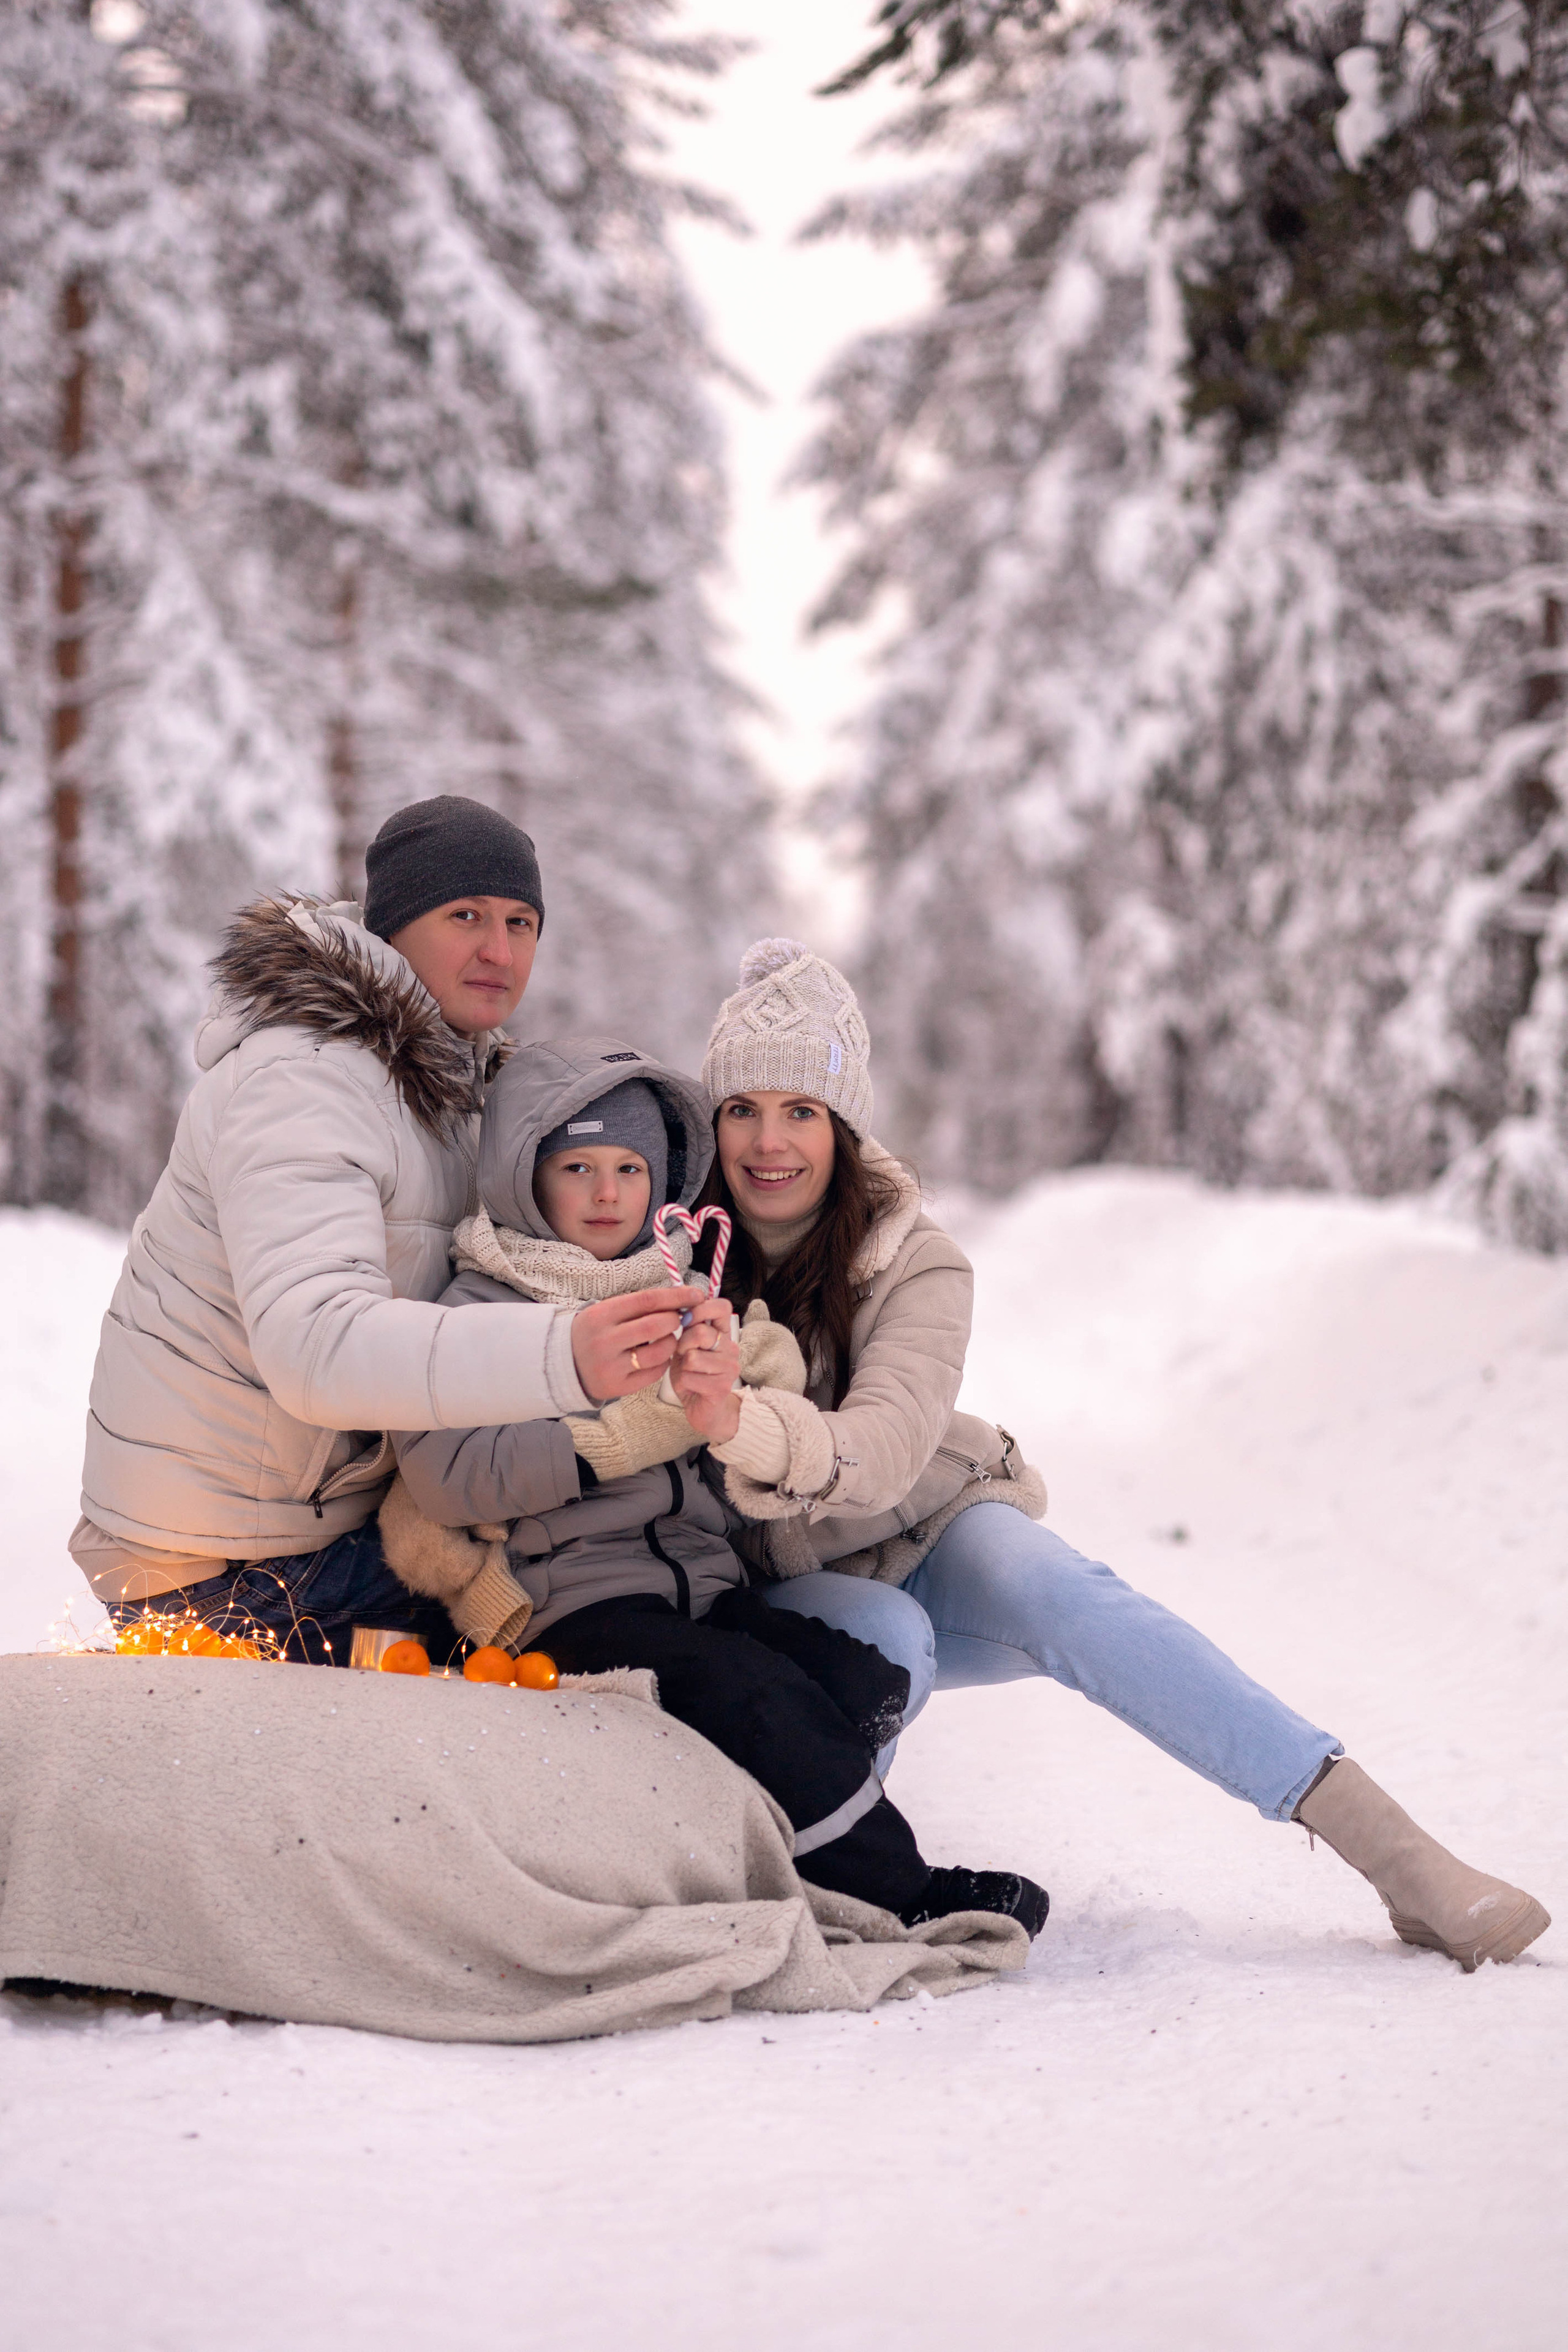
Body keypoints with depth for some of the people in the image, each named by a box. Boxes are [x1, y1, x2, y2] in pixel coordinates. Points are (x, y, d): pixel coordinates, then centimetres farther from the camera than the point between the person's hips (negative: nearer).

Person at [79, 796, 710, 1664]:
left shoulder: (452, 1072, 9)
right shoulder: (296, 1080, -23)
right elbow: (312, 1343, -40)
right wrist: (561, 1357, -54)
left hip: (346, 1512, 9)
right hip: (224, 1573, -9)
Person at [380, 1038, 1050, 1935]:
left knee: (866, 1688, -17)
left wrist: (727, 1370, -20)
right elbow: (452, 1475, -12)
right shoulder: (479, 1309, 2)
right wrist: (646, 1428, -16)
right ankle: (901, 1893, -21)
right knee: (758, 1692, -27)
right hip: (577, 1600, -6)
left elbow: (783, 1366, 6)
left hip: (707, 1581, 6)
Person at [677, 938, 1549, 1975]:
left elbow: (885, 1448, -32)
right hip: (780, 1596, 0)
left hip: (929, 1543, 0)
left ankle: (1381, 1837, -37)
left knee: (1054, 1589, -32)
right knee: (886, 1637, -35)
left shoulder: (914, 1265, -13)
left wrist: (740, 1423, -53)